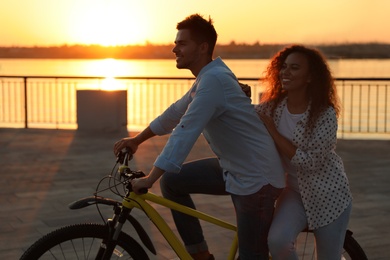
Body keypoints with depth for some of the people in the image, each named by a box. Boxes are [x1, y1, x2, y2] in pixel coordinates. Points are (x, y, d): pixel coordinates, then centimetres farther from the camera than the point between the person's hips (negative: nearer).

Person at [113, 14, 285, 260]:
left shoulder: (214, 79, -22)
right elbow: (175, 113, 21)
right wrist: (137, 140, 26)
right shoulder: (207, 77, 9)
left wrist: (149, 179, -25)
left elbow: (184, 132, -27)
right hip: (233, 168, 10)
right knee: (172, 181, 9)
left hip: (256, 177, -10)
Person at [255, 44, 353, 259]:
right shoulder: (271, 107, -5)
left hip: (328, 194, -3)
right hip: (294, 190, 3)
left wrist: (273, 133, -23)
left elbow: (309, 162, -24)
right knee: (277, 241, -23)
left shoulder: (325, 114, -20)